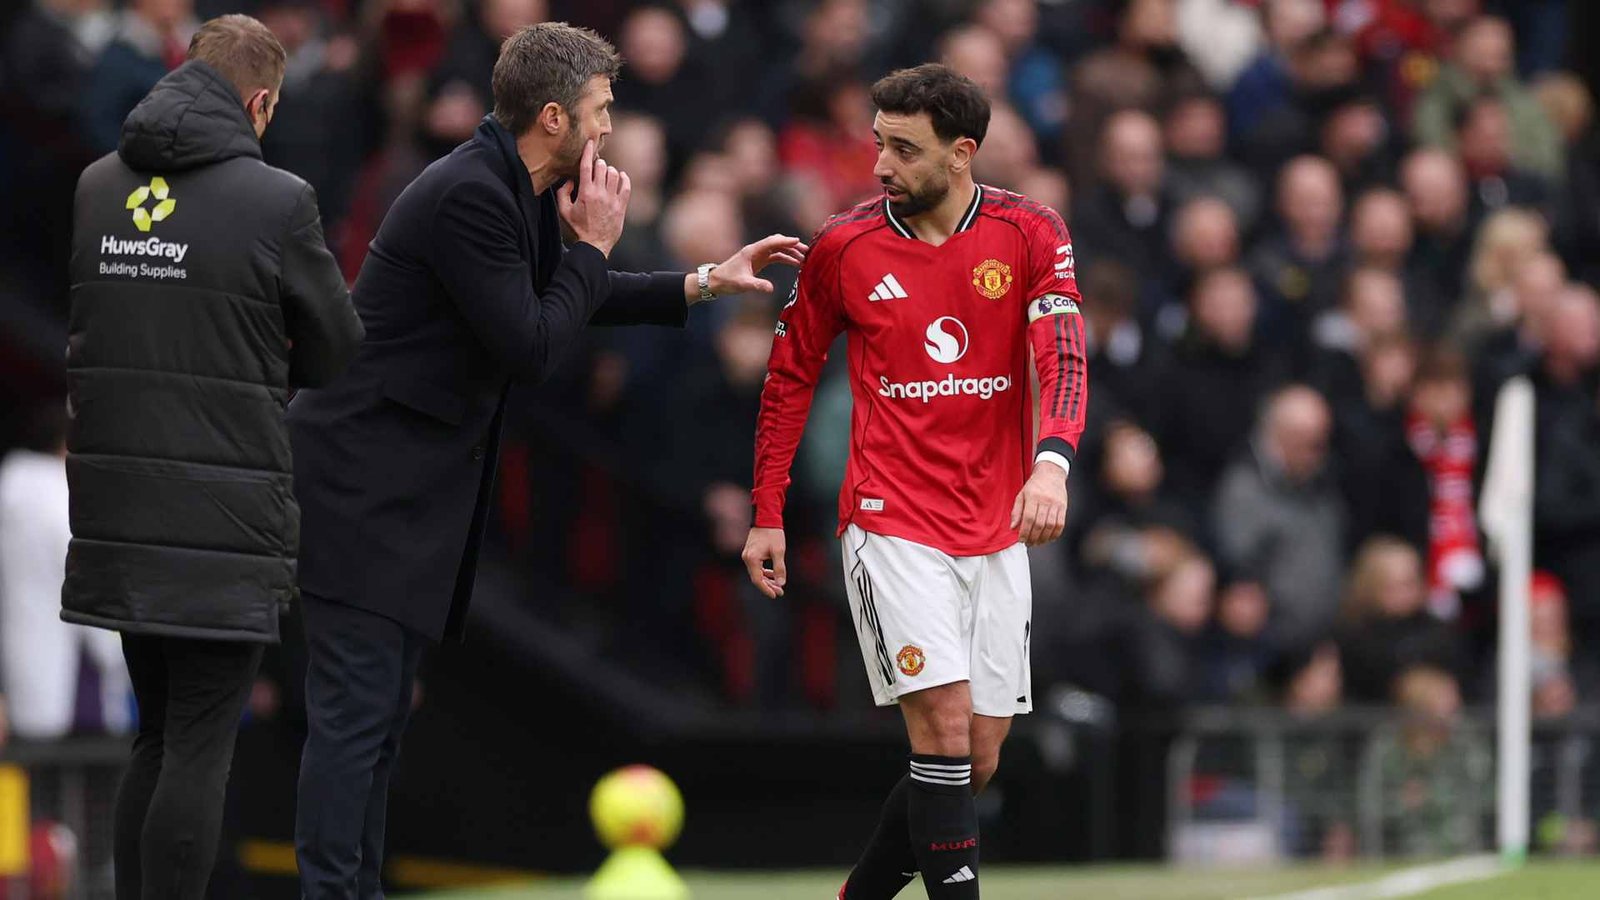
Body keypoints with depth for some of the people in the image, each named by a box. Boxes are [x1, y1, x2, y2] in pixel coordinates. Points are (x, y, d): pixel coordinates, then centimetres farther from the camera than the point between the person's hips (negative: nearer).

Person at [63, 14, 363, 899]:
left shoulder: (93, 188, 6)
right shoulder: (277, 202, -9)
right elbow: (339, 355, 1)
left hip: (116, 514, 6)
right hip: (225, 516, -5)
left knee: (158, 735, 16)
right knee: (199, 745, -2)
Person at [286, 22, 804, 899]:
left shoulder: (515, 193, 13)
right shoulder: (468, 196, -19)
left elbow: (565, 302, 29)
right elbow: (531, 347, -19)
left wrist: (704, 283, 25)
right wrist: (594, 245, -7)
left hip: (407, 489, 11)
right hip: (362, 486, -11)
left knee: (376, 715, 12)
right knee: (355, 710, -12)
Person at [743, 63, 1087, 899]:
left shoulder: (1030, 234, -3)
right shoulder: (844, 246, -3)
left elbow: (1063, 360, -13)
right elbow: (791, 375, 9)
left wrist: (1051, 464, -33)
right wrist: (766, 515, 7)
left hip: (996, 532, 3)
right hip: (892, 525, -3)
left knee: (975, 764, 6)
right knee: (944, 733, -17)